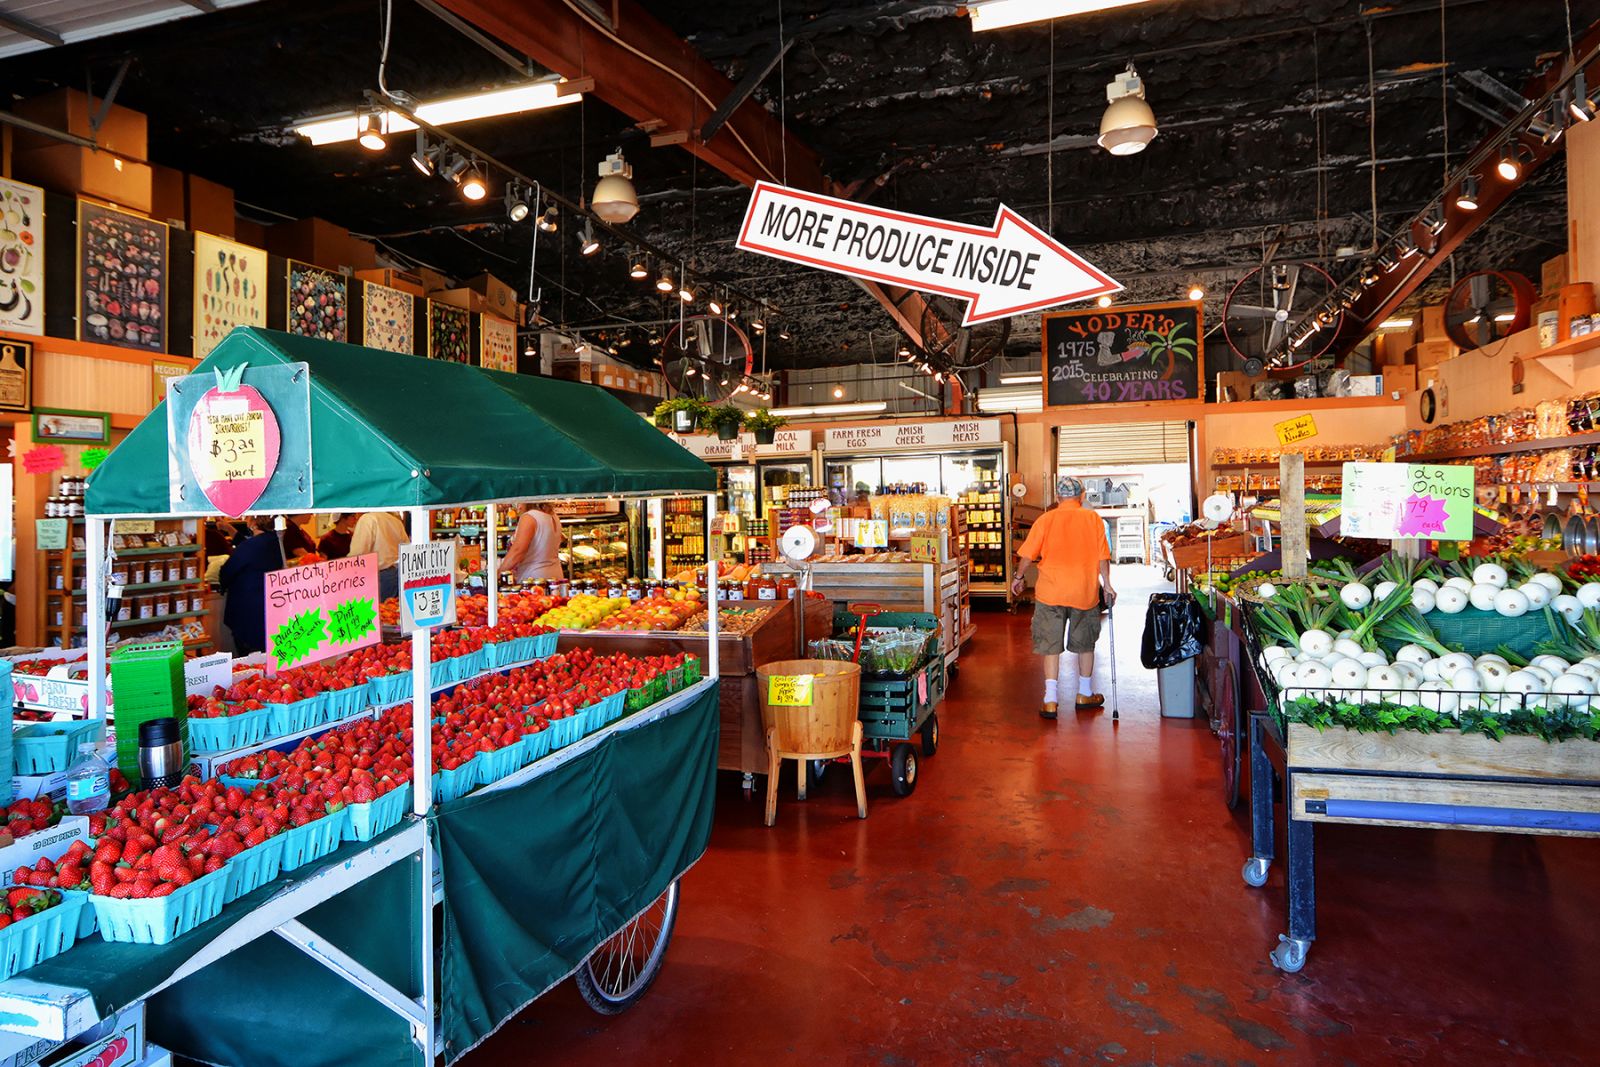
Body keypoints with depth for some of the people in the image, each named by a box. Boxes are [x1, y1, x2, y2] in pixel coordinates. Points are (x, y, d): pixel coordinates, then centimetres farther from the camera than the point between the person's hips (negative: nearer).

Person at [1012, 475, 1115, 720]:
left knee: (1050, 646, 4)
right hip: (1085, 591, 1)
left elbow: (1027, 554, -3)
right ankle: (1085, 695, 30)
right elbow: (1103, 556, -3)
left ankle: (1050, 702, 0)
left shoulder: (1046, 519, -3)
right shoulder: (1093, 519, 0)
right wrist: (1107, 584, 5)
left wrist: (1019, 577, 11)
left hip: (1051, 592, -1)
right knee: (1085, 644, 18)